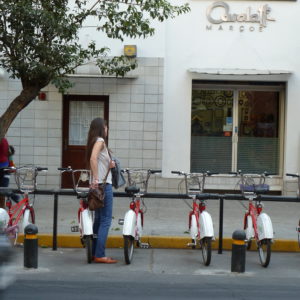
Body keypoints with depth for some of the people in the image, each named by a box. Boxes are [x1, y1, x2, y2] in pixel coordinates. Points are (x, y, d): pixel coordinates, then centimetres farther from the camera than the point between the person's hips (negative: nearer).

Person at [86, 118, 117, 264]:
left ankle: (93, 252, 18)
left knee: (98, 219, 14)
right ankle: (100, 255, -10)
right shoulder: (100, 141, -8)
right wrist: (96, 179, -25)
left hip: (98, 186, 10)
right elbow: (93, 158, -24)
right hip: (103, 185, -10)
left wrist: (109, 164, 1)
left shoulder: (94, 141, 19)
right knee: (105, 220, -8)